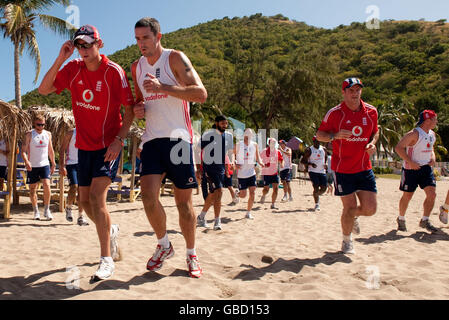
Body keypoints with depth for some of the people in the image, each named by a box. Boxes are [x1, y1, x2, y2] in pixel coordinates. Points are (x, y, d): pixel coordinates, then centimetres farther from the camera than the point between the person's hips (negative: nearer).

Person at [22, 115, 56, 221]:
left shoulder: (48, 134, 7)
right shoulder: (29, 134, -3)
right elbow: (23, 151, -8)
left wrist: (53, 164, 16)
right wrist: (26, 162, -25)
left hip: (45, 164, 1)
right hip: (32, 166, -1)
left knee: (47, 185, -14)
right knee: (33, 189, 5)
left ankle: (46, 210, -1)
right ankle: (36, 211, 19)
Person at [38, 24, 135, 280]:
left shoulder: (114, 71, -11)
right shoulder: (73, 69, 3)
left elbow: (130, 110, -10)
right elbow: (44, 90, 0)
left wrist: (119, 140, -20)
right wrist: (60, 60, -10)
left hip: (109, 146, -6)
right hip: (85, 145, 6)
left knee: (96, 195, -19)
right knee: (85, 201, 10)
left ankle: (107, 260, -11)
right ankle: (111, 230, 39)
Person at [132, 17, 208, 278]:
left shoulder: (175, 58, -2)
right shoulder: (136, 67, 16)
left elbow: (201, 94, -14)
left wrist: (162, 87, -21)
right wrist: (139, 109, 5)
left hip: (178, 137, -4)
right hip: (152, 139, 5)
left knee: (184, 201, 1)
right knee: (148, 195, -11)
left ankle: (192, 254, 19)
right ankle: (164, 245, 14)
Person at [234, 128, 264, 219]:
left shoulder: (254, 145, 4)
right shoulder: (238, 145, -6)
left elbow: (258, 157, 8)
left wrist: (260, 162, -13)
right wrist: (235, 164, -16)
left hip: (251, 172, 3)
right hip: (241, 173, -3)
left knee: (252, 193, -4)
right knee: (243, 195, 0)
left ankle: (248, 213, 9)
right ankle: (237, 193, 37)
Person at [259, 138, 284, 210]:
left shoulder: (277, 152, 6)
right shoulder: (264, 151, -5)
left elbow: (281, 159, 14)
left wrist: (282, 164, -8)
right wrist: (263, 165, -16)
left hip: (275, 173, 3)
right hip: (266, 173, -3)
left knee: (276, 188, -6)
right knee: (266, 189, 1)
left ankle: (273, 204, 5)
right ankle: (263, 196, 37)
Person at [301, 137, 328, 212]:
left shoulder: (323, 149, 7)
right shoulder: (309, 150, -6)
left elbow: (326, 157, 24)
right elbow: (303, 160, -4)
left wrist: (326, 164, 3)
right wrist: (310, 164, -20)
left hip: (322, 171, 5)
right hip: (313, 171, -4)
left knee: (324, 188, 1)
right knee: (316, 187, -11)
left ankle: (316, 196, 32)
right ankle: (317, 204, 1)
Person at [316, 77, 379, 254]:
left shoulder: (371, 111, 5)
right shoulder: (334, 113, -6)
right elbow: (319, 135, 1)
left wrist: (372, 143, -2)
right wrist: (335, 135, -20)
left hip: (364, 168, 4)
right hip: (343, 169, -3)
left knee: (370, 208, 0)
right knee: (349, 207, 0)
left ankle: (353, 216, 37)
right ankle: (347, 241, 25)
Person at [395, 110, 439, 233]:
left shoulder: (432, 134, 10)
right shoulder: (414, 134, -16)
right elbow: (398, 148, -20)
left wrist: (433, 158, 5)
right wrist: (410, 162, -24)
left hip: (426, 168, 7)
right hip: (411, 169, -7)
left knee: (432, 194, -4)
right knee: (407, 196, 3)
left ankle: (425, 220, 10)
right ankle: (401, 219, 24)